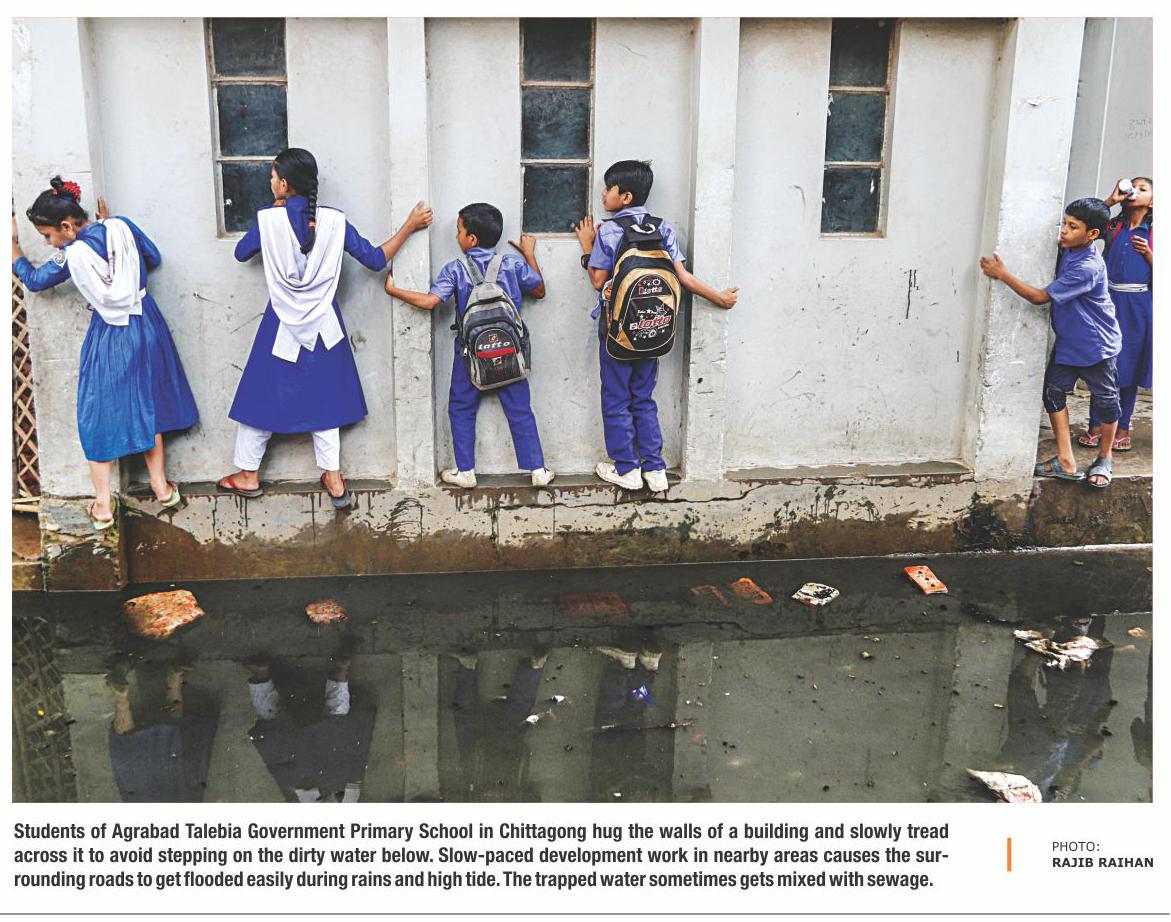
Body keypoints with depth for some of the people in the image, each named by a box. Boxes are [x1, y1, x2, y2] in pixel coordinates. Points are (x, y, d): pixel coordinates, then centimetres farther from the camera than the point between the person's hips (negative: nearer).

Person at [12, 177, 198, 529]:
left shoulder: (71, 256, -16)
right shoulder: (121, 226, -8)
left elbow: (33, 280, 1)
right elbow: (153, 259, 9)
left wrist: (13, 245, 12)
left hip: (109, 338, -4)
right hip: (145, 325, 4)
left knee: (98, 414, 9)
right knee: (145, 405, 18)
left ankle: (103, 505, 12)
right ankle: (161, 487, 25)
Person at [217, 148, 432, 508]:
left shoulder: (268, 219, -12)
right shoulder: (334, 221, -8)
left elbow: (241, 253, 6)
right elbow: (375, 259, -3)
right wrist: (408, 226, 4)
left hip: (282, 326, -2)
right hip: (323, 326, 2)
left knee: (262, 396, 13)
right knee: (323, 398, 14)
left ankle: (248, 475, 23)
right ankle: (333, 479, 16)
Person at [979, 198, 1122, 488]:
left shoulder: (1088, 268, -29)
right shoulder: (1067, 251, -3)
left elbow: (1040, 297, -29)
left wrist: (1003, 274, -25)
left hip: (1096, 344, -8)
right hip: (1066, 341, 8)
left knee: (1105, 400, 8)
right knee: (1053, 391, 3)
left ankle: (1104, 460, 27)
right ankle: (1066, 462, 8)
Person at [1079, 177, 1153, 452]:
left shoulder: (1153, 233, 4)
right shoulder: (1113, 227, 7)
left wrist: (1147, 253, -13)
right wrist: (1111, 200, -9)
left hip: (1137, 307, -1)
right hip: (1108, 301, 1)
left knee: (1129, 367, 6)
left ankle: (1123, 428, 15)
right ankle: (1096, 425, 11)